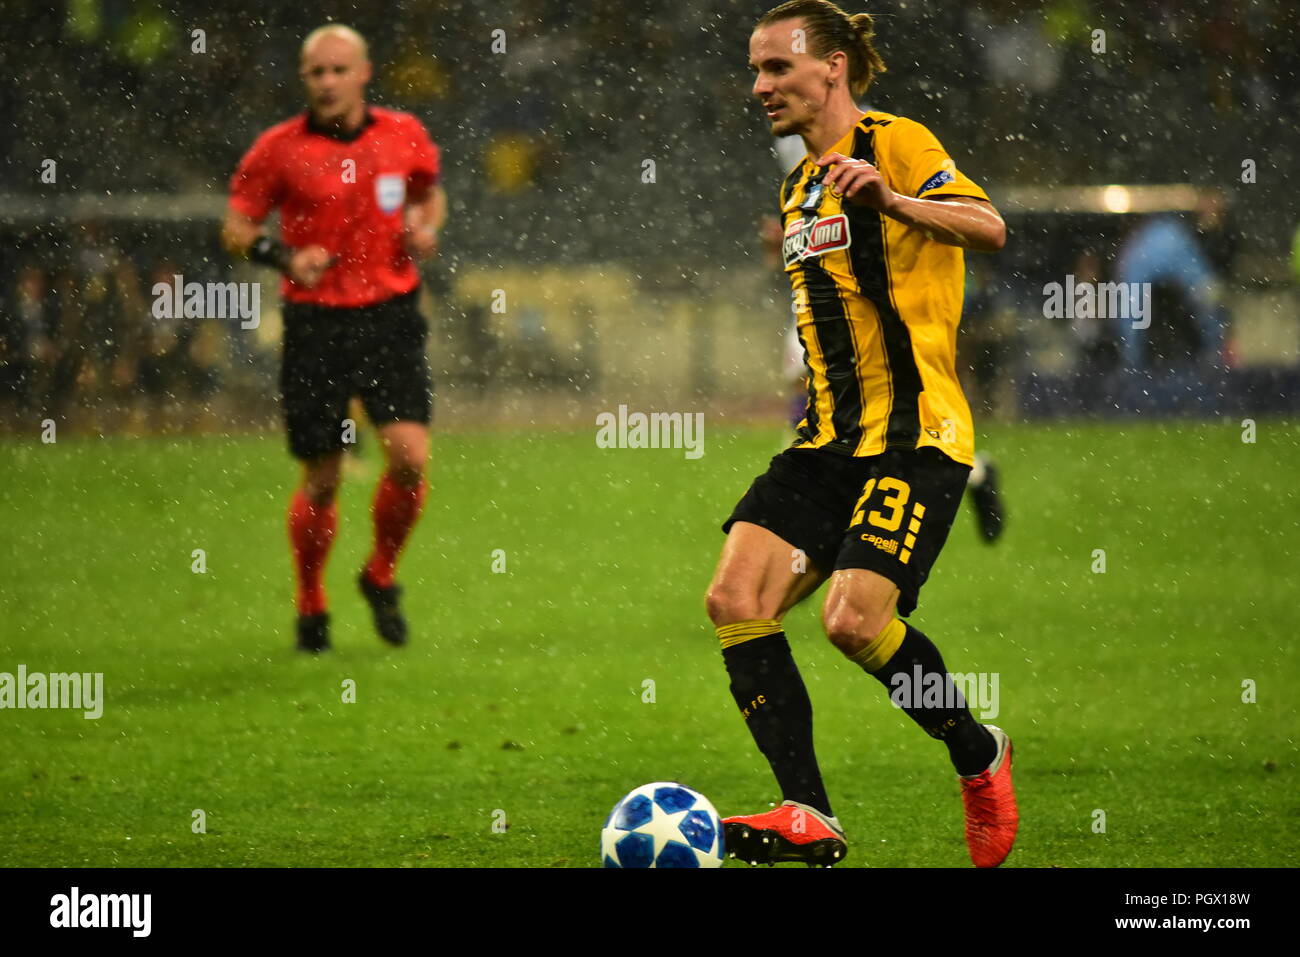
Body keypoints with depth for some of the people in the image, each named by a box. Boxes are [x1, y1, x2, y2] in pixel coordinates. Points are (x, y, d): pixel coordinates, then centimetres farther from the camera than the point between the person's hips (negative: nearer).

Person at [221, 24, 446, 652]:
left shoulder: (405, 136, 4)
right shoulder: (279, 148, -3)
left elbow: (431, 193, 23)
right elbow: (236, 228, 3)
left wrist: (427, 229, 1)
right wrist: (285, 257, -15)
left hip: (390, 318, 2)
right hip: (315, 323, -2)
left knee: (409, 458, -13)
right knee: (321, 482, 1)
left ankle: (381, 576, 12)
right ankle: (311, 608, 22)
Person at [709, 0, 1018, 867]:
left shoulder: (893, 143, -5)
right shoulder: (799, 188, 21)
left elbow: (989, 228, -22)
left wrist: (891, 201, -38)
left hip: (914, 436, -8)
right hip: (830, 438, 8)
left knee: (855, 621, -20)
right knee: (736, 599, -11)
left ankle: (981, 758, 7)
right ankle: (809, 817, -12)